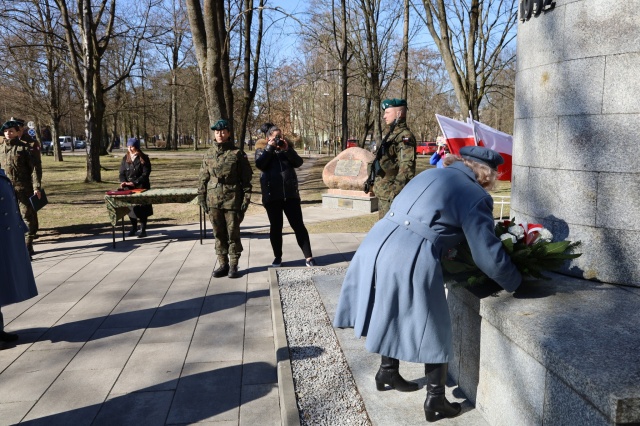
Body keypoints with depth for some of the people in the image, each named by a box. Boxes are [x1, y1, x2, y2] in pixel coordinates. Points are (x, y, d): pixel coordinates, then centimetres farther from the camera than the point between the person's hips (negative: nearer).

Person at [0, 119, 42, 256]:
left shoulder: (24, 147, -3)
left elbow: (34, 168, -5)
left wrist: (36, 187, -13)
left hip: (23, 188, -4)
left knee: (27, 216, -1)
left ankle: (28, 245, 5)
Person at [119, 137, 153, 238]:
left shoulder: (143, 158, -7)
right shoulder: (125, 158, 6)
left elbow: (145, 174, -11)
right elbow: (122, 173, 6)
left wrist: (134, 182, -19)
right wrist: (123, 182, -13)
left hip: (141, 187, -4)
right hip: (128, 188, 4)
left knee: (142, 208, -1)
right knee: (130, 207, 10)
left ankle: (143, 229, 9)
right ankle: (134, 227, 28)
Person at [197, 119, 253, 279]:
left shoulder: (237, 153, -2)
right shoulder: (209, 154, 9)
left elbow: (246, 178, -2)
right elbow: (203, 178, 11)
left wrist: (246, 198, -7)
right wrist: (202, 198, 6)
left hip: (232, 200, -3)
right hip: (214, 200, 4)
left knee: (233, 233, 3)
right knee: (219, 234, 10)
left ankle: (233, 265, 14)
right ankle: (222, 263, 21)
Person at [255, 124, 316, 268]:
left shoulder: (287, 148, 14)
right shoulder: (262, 150, 9)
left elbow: (298, 162, 0)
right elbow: (260, 164, -11)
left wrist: (287, 149, -10)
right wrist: (270, 148, -10)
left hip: (291, 194, 1)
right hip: (272, 195, -1)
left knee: (298, 225, 0)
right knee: (275, 227, 6)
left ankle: (308, 256, 3)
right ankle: (277, 257, 18)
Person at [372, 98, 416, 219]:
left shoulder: (404, 136, -14)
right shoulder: (392, 134, 17)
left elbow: (406, 168, -23)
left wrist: (395, 192, -25)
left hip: (392, 196, -10)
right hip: (383, 194, 10)